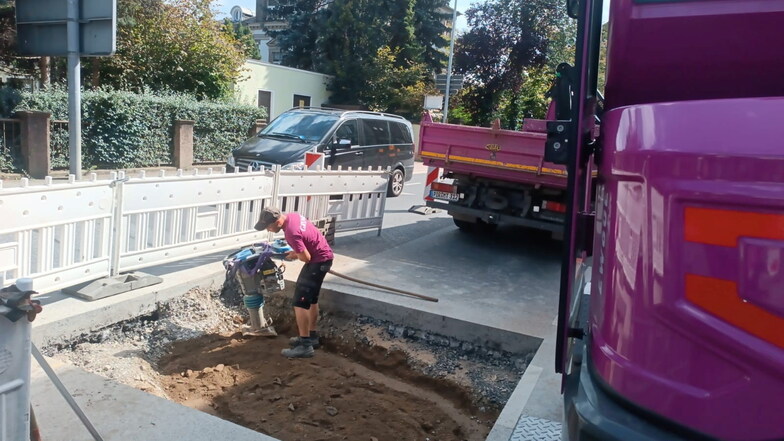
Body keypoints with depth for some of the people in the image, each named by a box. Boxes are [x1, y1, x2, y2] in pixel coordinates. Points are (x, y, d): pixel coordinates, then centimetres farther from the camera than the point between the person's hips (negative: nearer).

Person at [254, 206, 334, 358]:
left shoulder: (291, 232, -28)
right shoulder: (291, 216, 1)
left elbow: (306, 257, -24)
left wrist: (295, 255, -3)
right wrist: (296, 251, 8)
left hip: (318, 261, -10)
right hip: (322, 256, 10)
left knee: (300, 302, -9)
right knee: (311, 298, 19)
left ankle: (305, 345, -6)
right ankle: (312, 336, 30)